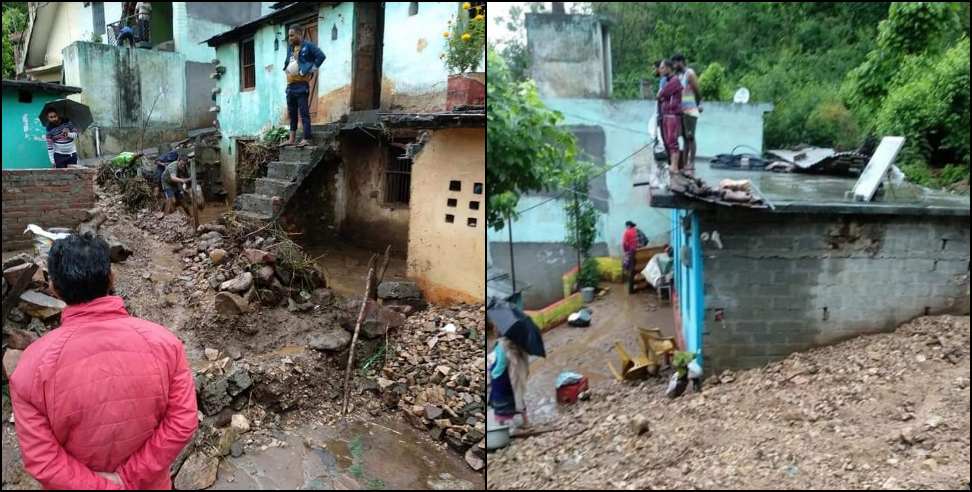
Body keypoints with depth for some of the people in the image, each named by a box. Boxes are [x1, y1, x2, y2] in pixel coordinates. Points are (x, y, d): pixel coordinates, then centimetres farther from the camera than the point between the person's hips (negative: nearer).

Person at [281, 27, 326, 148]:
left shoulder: (308, 46, -3)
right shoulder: (291, 49, 19)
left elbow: (321, 56, -15)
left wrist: (310, 69, -14)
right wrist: (287, 69, 15)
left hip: (301, 85, -8)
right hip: (290, 86, 8)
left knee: (304, 113, -9)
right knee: (292, 114, 10)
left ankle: (306, 139, -8)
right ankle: (291, 139, 14)